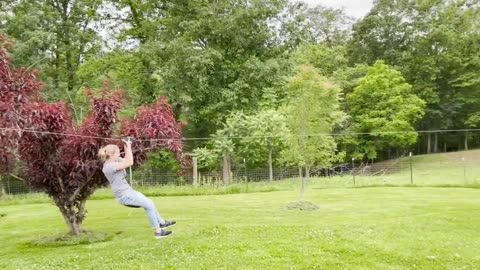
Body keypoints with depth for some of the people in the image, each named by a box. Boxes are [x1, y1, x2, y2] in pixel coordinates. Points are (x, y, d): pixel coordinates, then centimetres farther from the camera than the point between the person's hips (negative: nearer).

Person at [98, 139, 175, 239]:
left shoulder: (113, 161, 5)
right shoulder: (109, 166, -24)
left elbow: (126, 160, 16)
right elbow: (129, 163, -30)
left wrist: (126, 147, 3)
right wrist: (129, 147, -21)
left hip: (128, 191, 10)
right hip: (123, 195, -10)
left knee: (149, 203, 20)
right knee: (149, 205, -10)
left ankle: (161, 222, 34)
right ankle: (158, 231, -2)